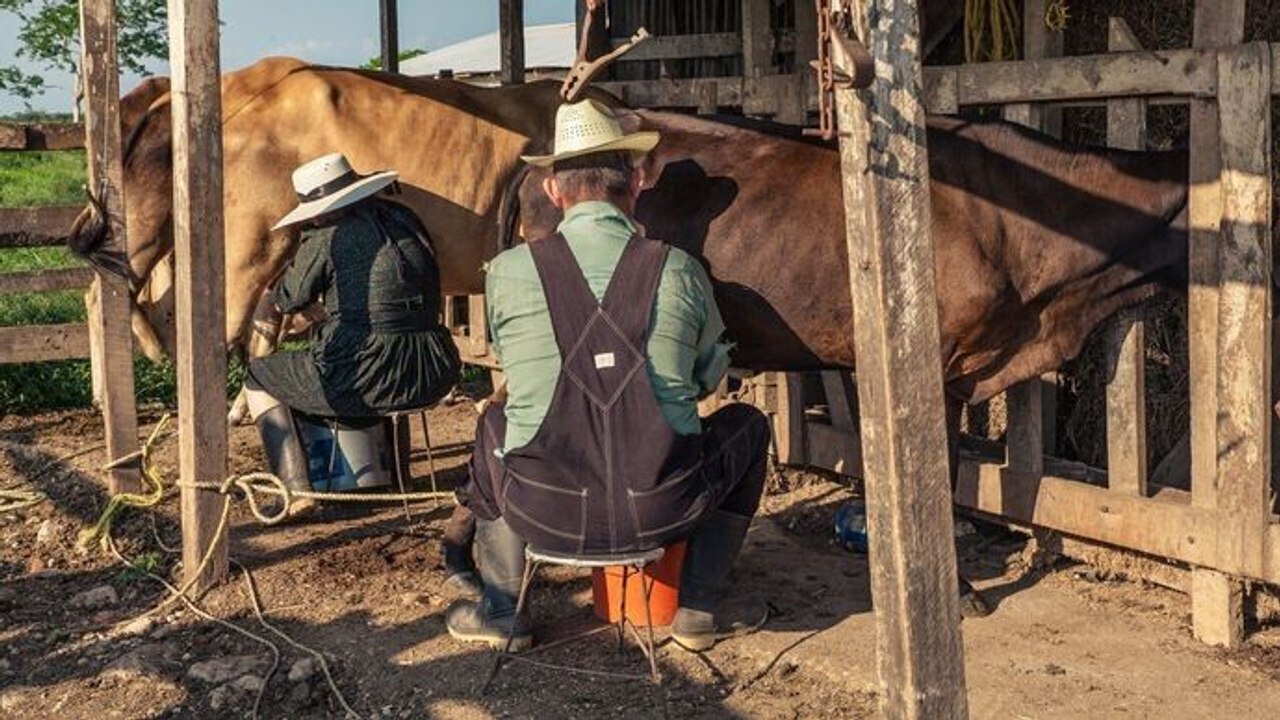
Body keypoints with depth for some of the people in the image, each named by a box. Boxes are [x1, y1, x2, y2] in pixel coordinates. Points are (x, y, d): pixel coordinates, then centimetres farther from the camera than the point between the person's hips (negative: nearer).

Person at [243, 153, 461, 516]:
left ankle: (297, 490, 8)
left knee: (258, 378, 17)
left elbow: (286, 300, 7)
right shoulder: (405, 220, 10)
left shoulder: (325, 240, -7)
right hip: (433, 377, 6)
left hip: (365, 378, -6)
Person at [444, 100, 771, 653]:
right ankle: (698, 609, 25)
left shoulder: (507, 271, -4)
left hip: (545, 516, 1)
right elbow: (710, 375, 13)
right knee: (747, 424, 27)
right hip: (661, 513, -1)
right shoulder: (680, 271, -4)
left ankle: (500, 610, 33)